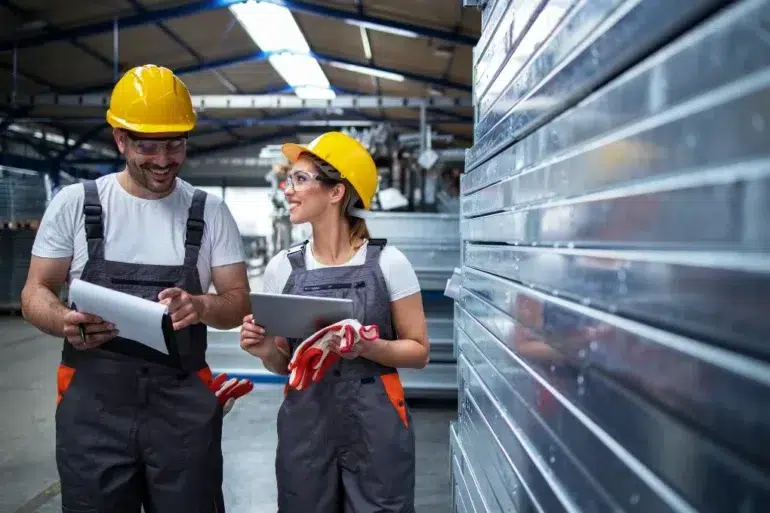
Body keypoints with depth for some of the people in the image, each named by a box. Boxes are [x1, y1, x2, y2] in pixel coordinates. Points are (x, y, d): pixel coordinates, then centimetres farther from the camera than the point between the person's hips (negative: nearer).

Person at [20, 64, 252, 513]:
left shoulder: (210, 212, 3)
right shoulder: (74, 203, 2)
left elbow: (239, 302, 3)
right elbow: (36, 291, 5)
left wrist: (201, 306, -19)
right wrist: (65, 322, -18)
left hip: (184, 400, 1)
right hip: (92, 398, 0)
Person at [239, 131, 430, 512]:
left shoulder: (387, 262, -7)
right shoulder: (282, 268, 2)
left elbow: (419, 351, -3)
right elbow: (284, 363, 10)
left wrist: (367, 347, -19)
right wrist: (266, 350, -11)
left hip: (376, 423, -2)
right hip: (305, 423, 3)